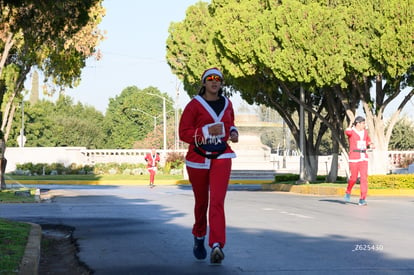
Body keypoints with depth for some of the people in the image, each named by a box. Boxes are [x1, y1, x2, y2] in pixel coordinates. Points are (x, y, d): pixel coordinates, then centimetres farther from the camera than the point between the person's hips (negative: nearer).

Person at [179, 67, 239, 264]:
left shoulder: (227, 104, 10)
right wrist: (206, 131, -21)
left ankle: (217, 246, -25)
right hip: (198, 158, -1)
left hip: (221, 157, 1)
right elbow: (183, 132, -8)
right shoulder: (194, 105, -4)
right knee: (201, 201, 11)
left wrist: (233, 133, 5)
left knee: (217, 201, -15)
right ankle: (199, 238, 36)